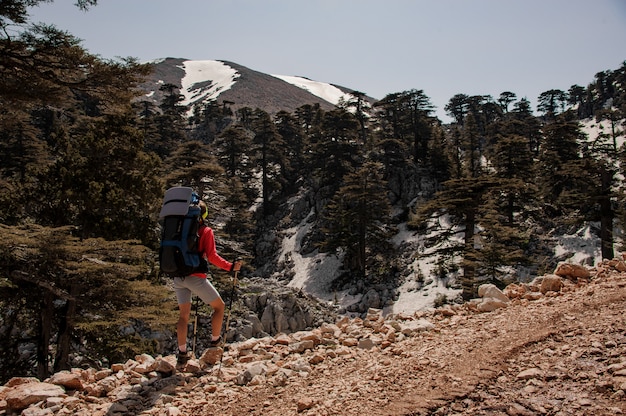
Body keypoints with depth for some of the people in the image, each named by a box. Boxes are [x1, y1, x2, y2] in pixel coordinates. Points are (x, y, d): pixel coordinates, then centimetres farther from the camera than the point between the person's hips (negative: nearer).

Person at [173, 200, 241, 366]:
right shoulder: (206, 231, -5)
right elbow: (212, 256, -14)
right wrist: (231, 267, -8)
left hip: (178, 277, 5)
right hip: (196, 277, -5)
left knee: (184, 314, 13)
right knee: (219, 306, 15)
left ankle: (182, 354, 13)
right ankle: (215, 341, 19)